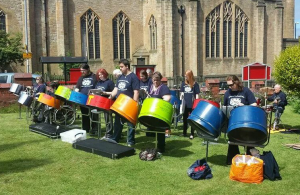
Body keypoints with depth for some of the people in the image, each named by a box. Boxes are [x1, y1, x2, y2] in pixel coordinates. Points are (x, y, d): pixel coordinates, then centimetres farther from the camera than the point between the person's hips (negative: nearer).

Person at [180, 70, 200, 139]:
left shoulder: (195, 84, -3)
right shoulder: (183, 83, 8)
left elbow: (197, 94, -3)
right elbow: (181, 93, 13)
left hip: (192, 105, -4)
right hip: (185, 104, 4)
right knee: (185, 119, 13)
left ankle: (192, 134, 11)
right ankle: (184, 132, 25)